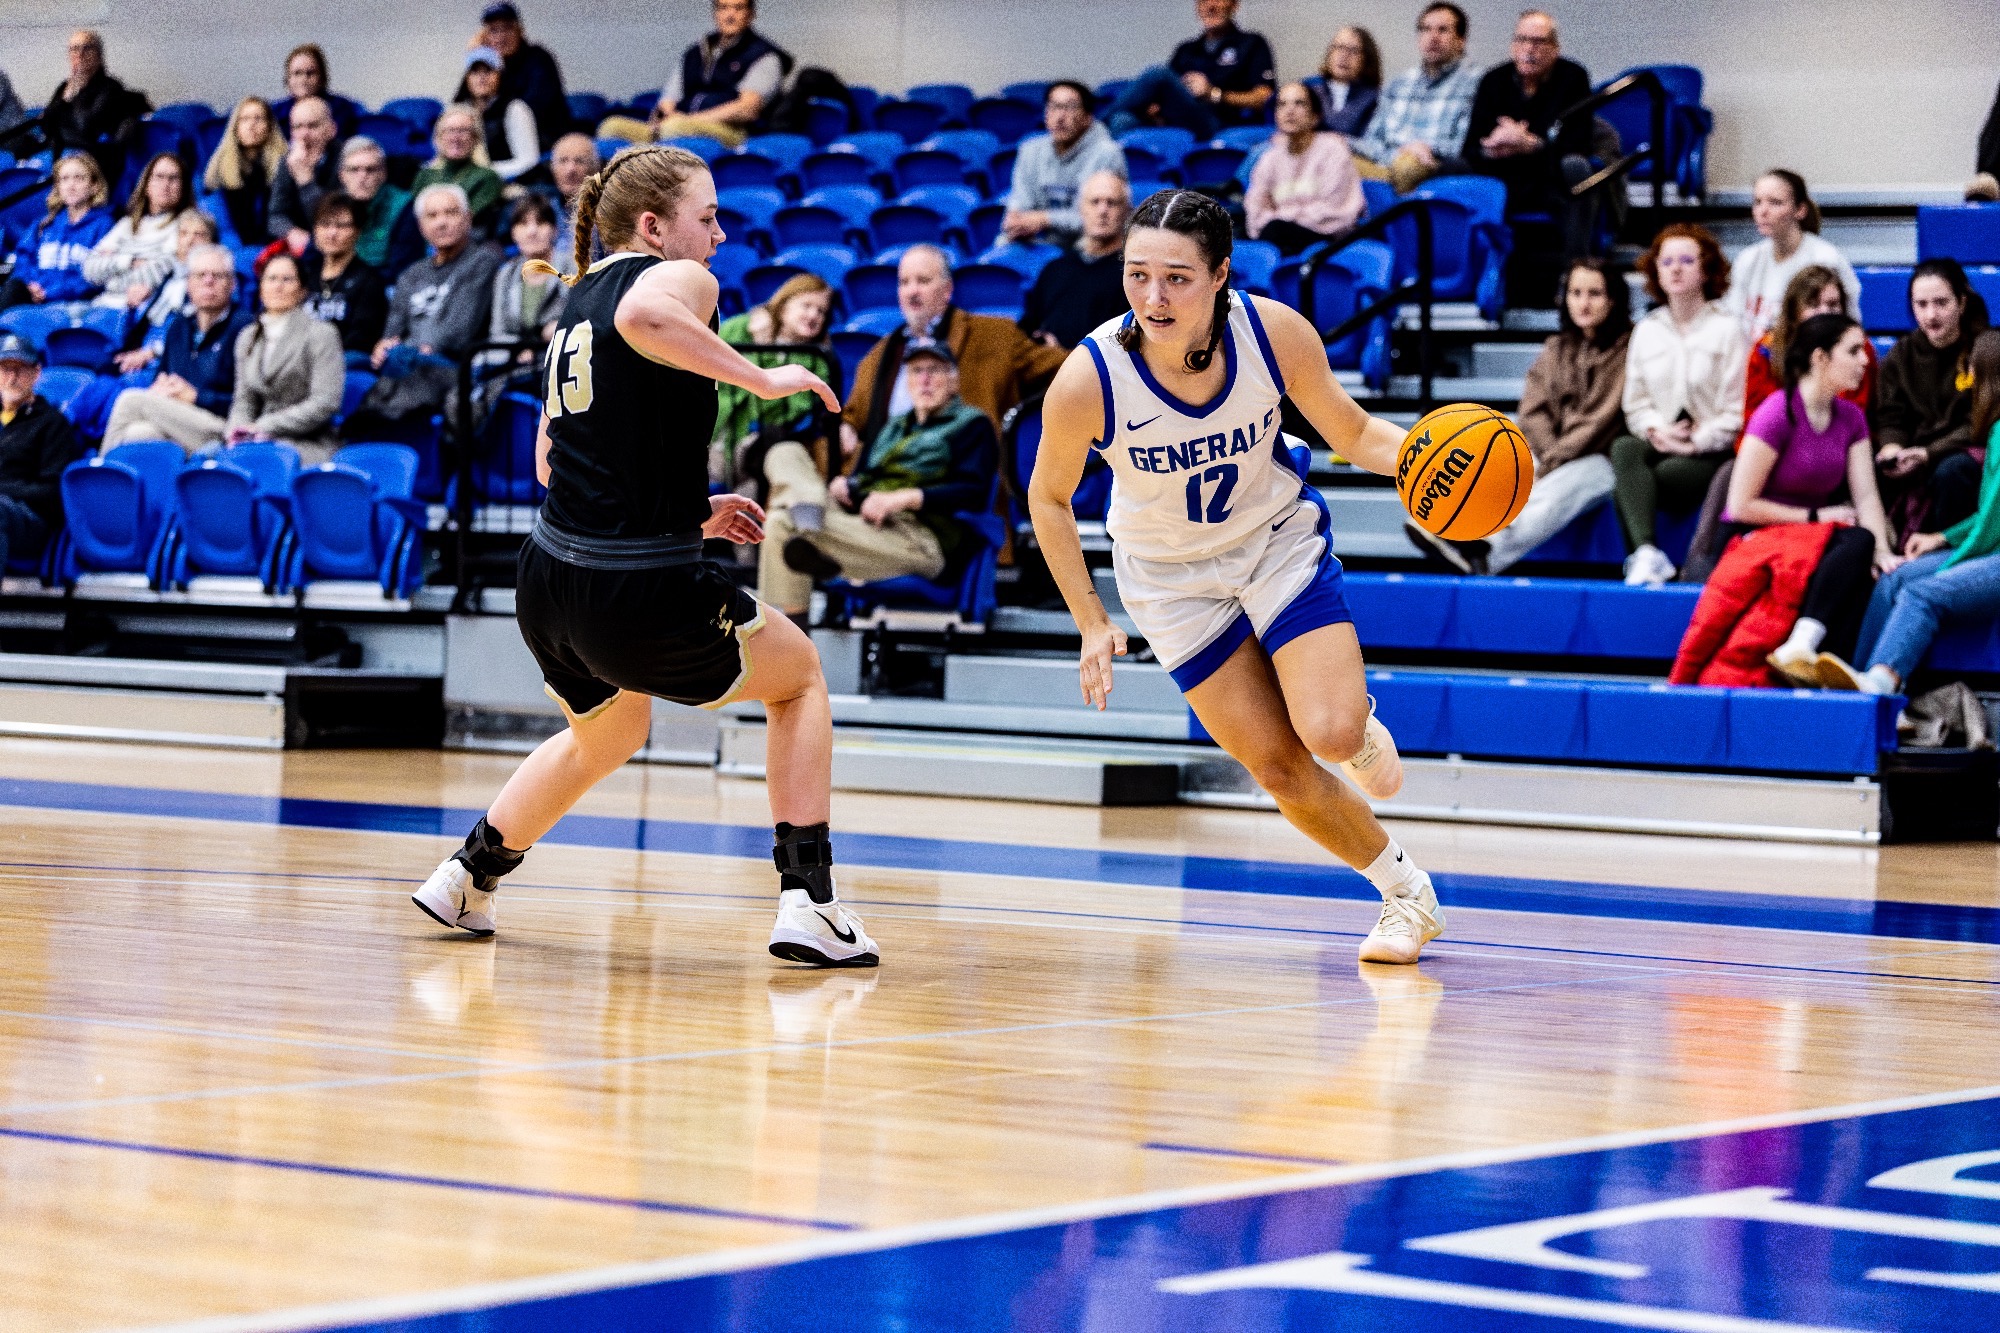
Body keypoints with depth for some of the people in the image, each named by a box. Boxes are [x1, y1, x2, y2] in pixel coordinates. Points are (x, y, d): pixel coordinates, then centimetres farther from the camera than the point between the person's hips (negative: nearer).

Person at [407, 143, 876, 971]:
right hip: (643, 593, -8)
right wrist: (763, 379, -24)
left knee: (606, 732, 36)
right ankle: (807, 904, 8)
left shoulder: (580, 298, 17)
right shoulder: (678, 279, -6)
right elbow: (641, 317, -34)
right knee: (800, 674, 17)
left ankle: (467, 877, 38)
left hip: (548, 582, 8)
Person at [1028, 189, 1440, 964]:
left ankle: (1362, 730, 21)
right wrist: (1091, 624, -8)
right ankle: (1406, 894, 21)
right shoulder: (1087, 380, -29)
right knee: (1278, 767, -3)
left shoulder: (1275, 333, -26)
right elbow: (1049, 499, -10)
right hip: (1172, 577, 0)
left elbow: (1352, 434, -9)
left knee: (1331, 733, -18)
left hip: (1280, 542, 0)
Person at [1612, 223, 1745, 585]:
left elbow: (1737, 410, -5)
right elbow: (1636, 403, 15)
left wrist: (1696, 442, -15)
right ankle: (1647, 554, -48)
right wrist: (1656, 431, -7)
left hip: (1713, 451, -4)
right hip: (1660, 444, 4)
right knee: (1624, 449, -32)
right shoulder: (1647, 331, 19)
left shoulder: (1727, 328, 2)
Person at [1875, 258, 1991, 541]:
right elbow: (1890, 418, 7)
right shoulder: (1902, 355, 9)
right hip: (1914, 455, 4)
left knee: (1950, 472, -37)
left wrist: (1929, 453, -24)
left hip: (1969, 452, -4)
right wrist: (1891, 447, -18)